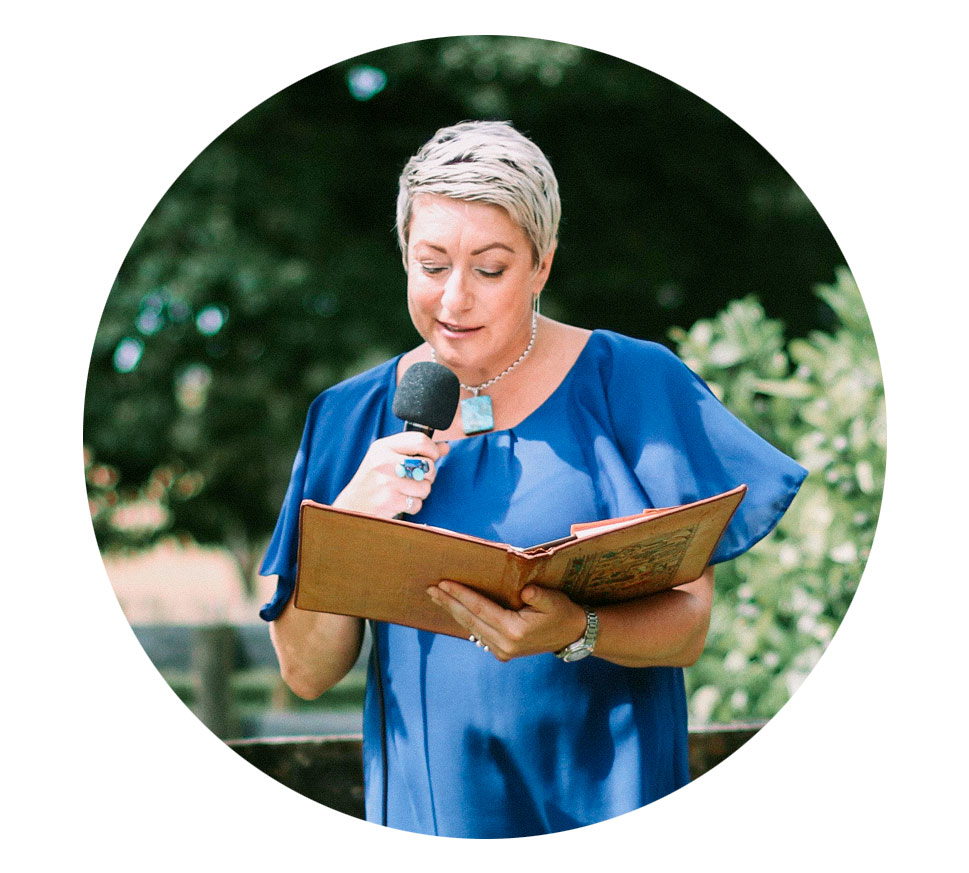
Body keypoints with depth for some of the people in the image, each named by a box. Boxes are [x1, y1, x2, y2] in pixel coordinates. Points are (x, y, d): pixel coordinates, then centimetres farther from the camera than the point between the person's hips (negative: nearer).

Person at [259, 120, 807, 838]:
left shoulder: (632, 382, 0)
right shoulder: (353, 418, 7)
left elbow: (688, 627, -3)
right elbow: (306, 671, 5)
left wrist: (575, 631, -23)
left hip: (604, 799, -2)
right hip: (428, 800, 2)